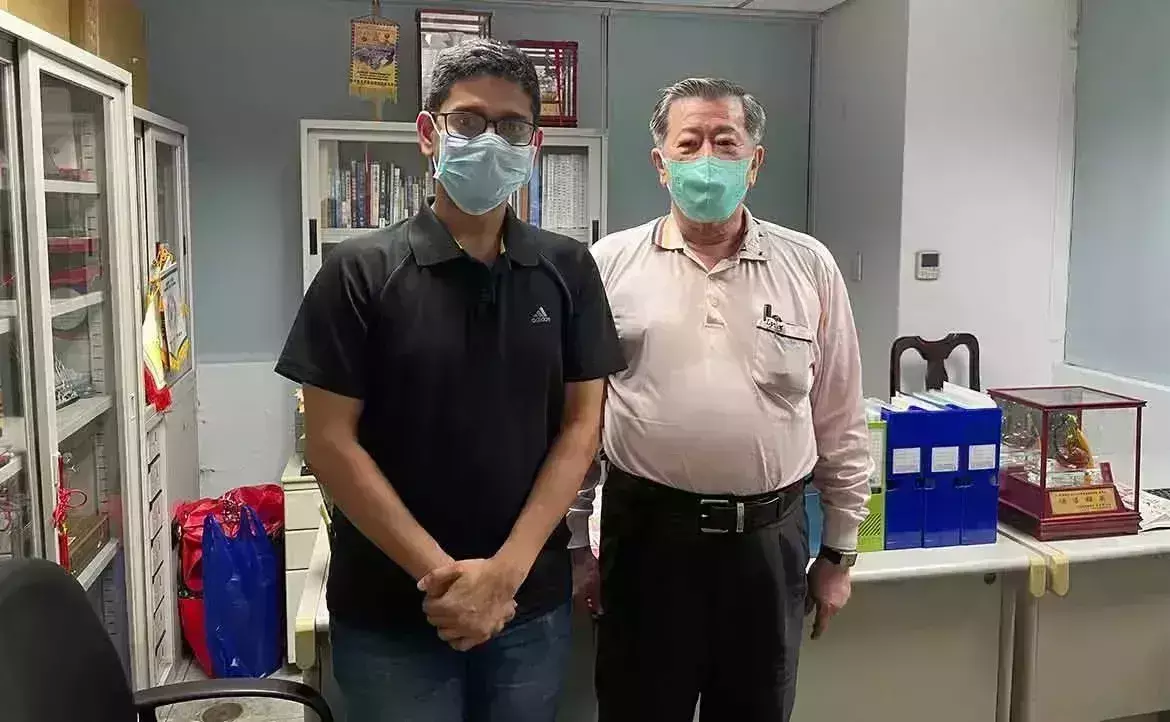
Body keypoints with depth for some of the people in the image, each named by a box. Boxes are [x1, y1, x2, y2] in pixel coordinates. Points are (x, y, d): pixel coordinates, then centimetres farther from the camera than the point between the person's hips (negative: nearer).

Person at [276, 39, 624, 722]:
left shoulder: (568, 270, 1)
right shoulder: (361, 271, -6)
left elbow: (581, 426, -1)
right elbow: (331, 441, -8)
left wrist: (505, 570, -11)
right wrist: (438, 572, -13)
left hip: (531, 604, 2)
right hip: (388, 611, -2)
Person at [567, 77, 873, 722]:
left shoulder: (810, 268, 2)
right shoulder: (609, 265, -1)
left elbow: (841, 424, 6)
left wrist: (839, 551, 7)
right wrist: (573, 544, 2)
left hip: (770, 540, 1)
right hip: (646, 534, -1)